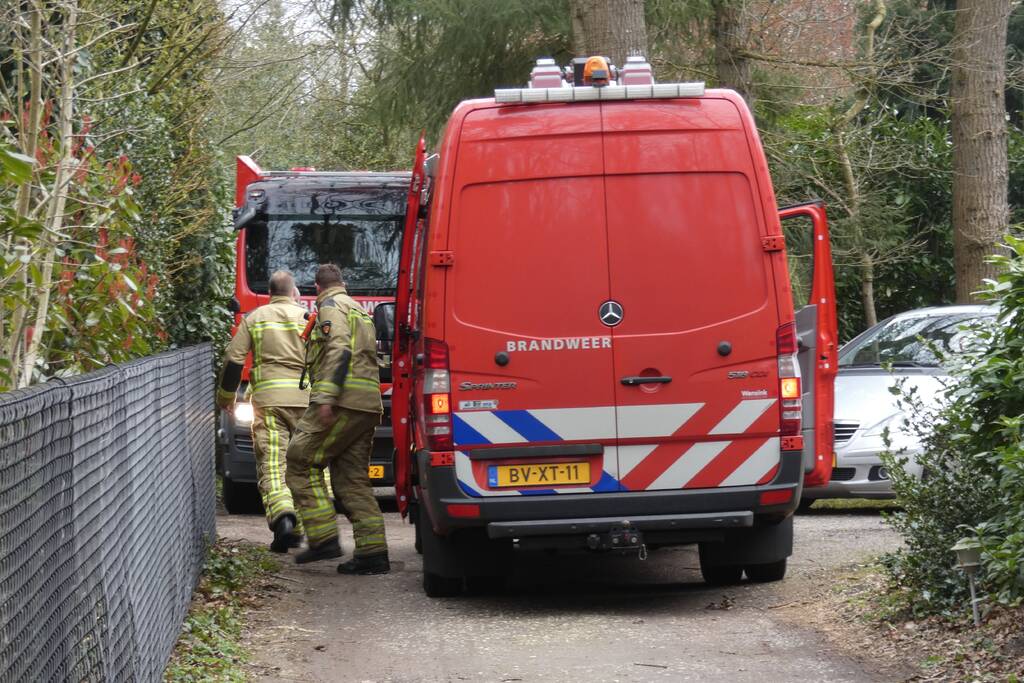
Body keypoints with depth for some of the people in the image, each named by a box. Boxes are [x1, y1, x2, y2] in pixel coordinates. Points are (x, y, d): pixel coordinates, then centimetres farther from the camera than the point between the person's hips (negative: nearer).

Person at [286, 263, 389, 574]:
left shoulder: (331, 307, -1)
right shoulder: (359, 310, 28)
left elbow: (339, 350, -16)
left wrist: (326, 398, -23)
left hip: (343, 402, -9)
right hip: (368, 406, 9)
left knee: (301, 462, -4)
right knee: (352, 478, 9)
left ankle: (324, 539, -12)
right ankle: (373, 552, 2)